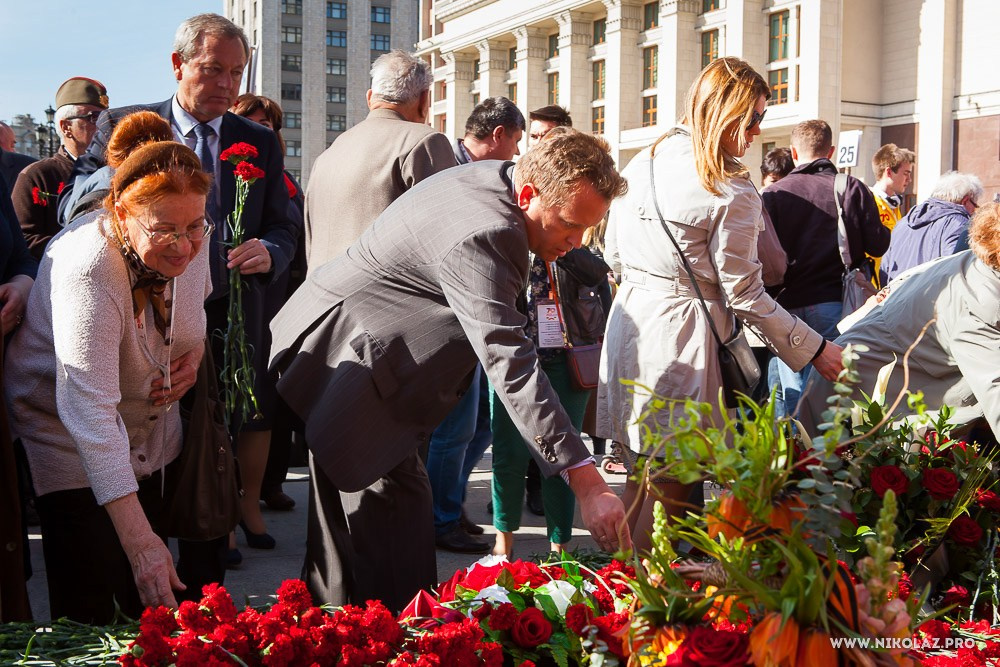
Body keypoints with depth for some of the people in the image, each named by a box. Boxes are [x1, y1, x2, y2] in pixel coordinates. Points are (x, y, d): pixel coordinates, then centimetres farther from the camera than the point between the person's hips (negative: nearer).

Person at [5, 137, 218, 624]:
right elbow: (90, 410, -39)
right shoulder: (89, 269, -33)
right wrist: (138, 540, -43)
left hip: (151, 429, 6)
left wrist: (195, 351, -9)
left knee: (152, 603, 9)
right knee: (88, 612, -8)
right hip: (71, 440, -6)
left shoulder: (190, 240, -13)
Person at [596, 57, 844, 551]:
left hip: (628, 318, 8)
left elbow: (614, 256, 15)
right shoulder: (732, 192, -14)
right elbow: (744, 295, -11)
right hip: (681, 332, -8)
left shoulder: (641, 164, 8)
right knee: (672, 484, 3)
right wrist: (812, 349, -2)